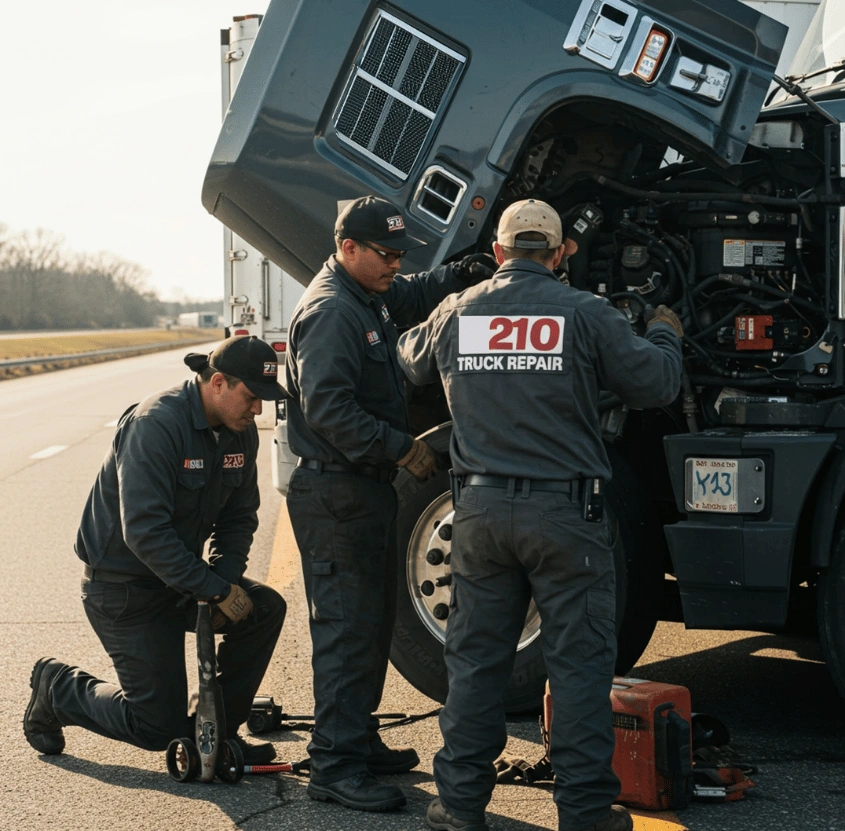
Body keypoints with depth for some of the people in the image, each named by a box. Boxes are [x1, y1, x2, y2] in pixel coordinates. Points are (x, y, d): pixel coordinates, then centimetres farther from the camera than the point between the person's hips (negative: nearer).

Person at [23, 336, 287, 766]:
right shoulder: (155, 425, -26)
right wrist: (215, 590, -30)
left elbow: (239, 517, 6)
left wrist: (224, 580, -13)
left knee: (265, 609, -11)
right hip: (124, 591, -8)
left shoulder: (240, 432, -2)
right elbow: (144, 531, -32)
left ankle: (217, 731, 3)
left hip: (181, 574, 8)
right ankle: (59, 687, 18)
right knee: (159, 726, -7)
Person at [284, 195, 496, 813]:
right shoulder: (330, 311, -18)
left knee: (374, 622, 17)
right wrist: (401, 448, -20)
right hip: (335, 493, -11)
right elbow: (328, 409, -25)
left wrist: (471, 272, 9)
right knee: (348, 628, -9)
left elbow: (420, 294, 29)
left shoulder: (373, 298, 13)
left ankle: (359, 740, 28)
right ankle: (336, 766, -5)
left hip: (367, 489, 11)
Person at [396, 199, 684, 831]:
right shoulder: (584, 312, -6)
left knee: (474, 659, 12)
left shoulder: (457, 312, 4)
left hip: (481, 510, 3)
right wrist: (665, 335, 18)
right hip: (565, 510, -3)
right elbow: (655, 385, -2)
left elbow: (412, 364, 24)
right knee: (580, 661, 4)